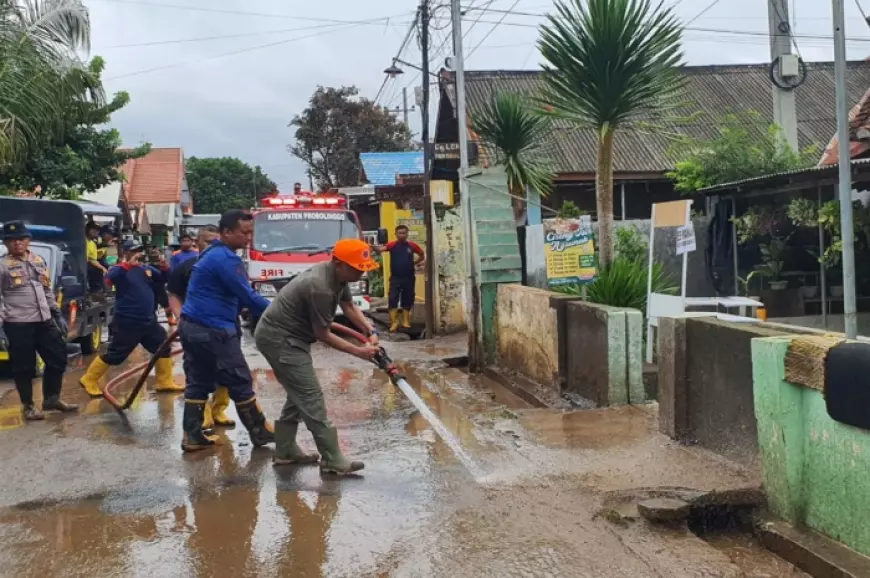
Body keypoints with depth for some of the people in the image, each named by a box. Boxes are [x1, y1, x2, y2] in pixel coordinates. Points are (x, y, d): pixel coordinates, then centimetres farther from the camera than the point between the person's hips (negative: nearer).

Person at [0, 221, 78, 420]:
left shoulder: (39, 261, 13)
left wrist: (58, 315, 17)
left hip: (44, 321, 6)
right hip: (17, 324, -6)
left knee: (58, 358, 9)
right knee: (24, 367, 2)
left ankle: (51, 399, 24)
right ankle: (28, 407, 16)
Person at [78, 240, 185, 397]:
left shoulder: (147, 268, 9)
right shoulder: (120, 270, -8)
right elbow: (108, 279, -28)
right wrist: (129, 264, -30)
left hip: (149, 321, 7)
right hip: (127, 322, -7)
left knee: (164, 347, 10)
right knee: (114, 355, -1)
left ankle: (165, 382, 20)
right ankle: (89, 380, 15)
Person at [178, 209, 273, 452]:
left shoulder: (214, 254, 17)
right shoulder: (225, 258, -16)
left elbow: (235, 296, 21)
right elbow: (247, 297, -19)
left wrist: (270, 311, 17)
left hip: (193, 327, 10)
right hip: (212, 330, -10)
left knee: (198, 383, 12)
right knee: (240, 382, 1)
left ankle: (192, 436, 14)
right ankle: (261, 433, 11)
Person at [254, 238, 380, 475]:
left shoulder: (337, 275, -1)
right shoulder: (320, 288, -29)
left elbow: (349, 306, 11)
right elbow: (322, 334, -20)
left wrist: (371, 331, -4)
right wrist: (358, 351, -14)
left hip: (285, 335, 10)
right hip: (279, 339, -10)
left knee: (299, 395, 17)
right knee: (310, 397, -11)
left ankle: (285, 450, 27)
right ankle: (333, 460, -8)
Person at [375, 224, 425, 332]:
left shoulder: (412, 245, 1)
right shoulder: (392, 245, -4)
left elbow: (422, 255, 16)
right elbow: (381, 249, -23)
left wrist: (414, 263, 6)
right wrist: (375, 247, -44)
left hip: (409, 278, 1)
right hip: (395, 278, -1)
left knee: (407, 300, 8)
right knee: (393, 300, -7)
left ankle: (405, 321, 18)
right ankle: (394, 322, -4)